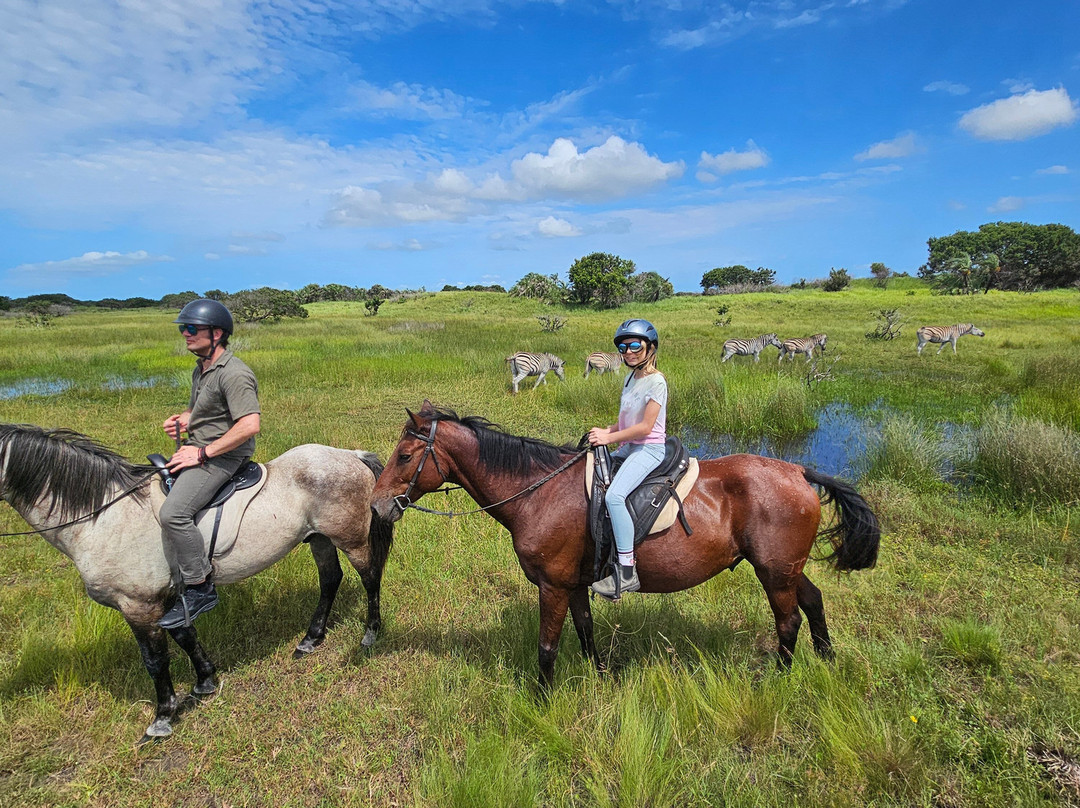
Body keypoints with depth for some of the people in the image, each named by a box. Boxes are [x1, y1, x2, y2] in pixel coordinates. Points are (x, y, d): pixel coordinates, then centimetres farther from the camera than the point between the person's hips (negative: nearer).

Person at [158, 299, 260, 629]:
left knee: (173, 513, -26)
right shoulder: (200, 369, 14)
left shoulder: (234, 374, -19)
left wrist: (203, 453, -23)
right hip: (196, 449, 11)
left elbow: (249, 425, -28)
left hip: (222, 455, -11)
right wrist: (180, 419, 7)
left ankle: (199, 589, -12)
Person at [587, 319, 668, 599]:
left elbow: (645, 426, -18)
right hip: (628, 447, 10)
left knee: (614, 495, -29)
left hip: (650, 450, -10)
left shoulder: (656, 381, -13)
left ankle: (627, 572, -25)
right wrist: (605, 431, 2)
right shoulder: (631, 378, 15)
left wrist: (610, 438, -15)